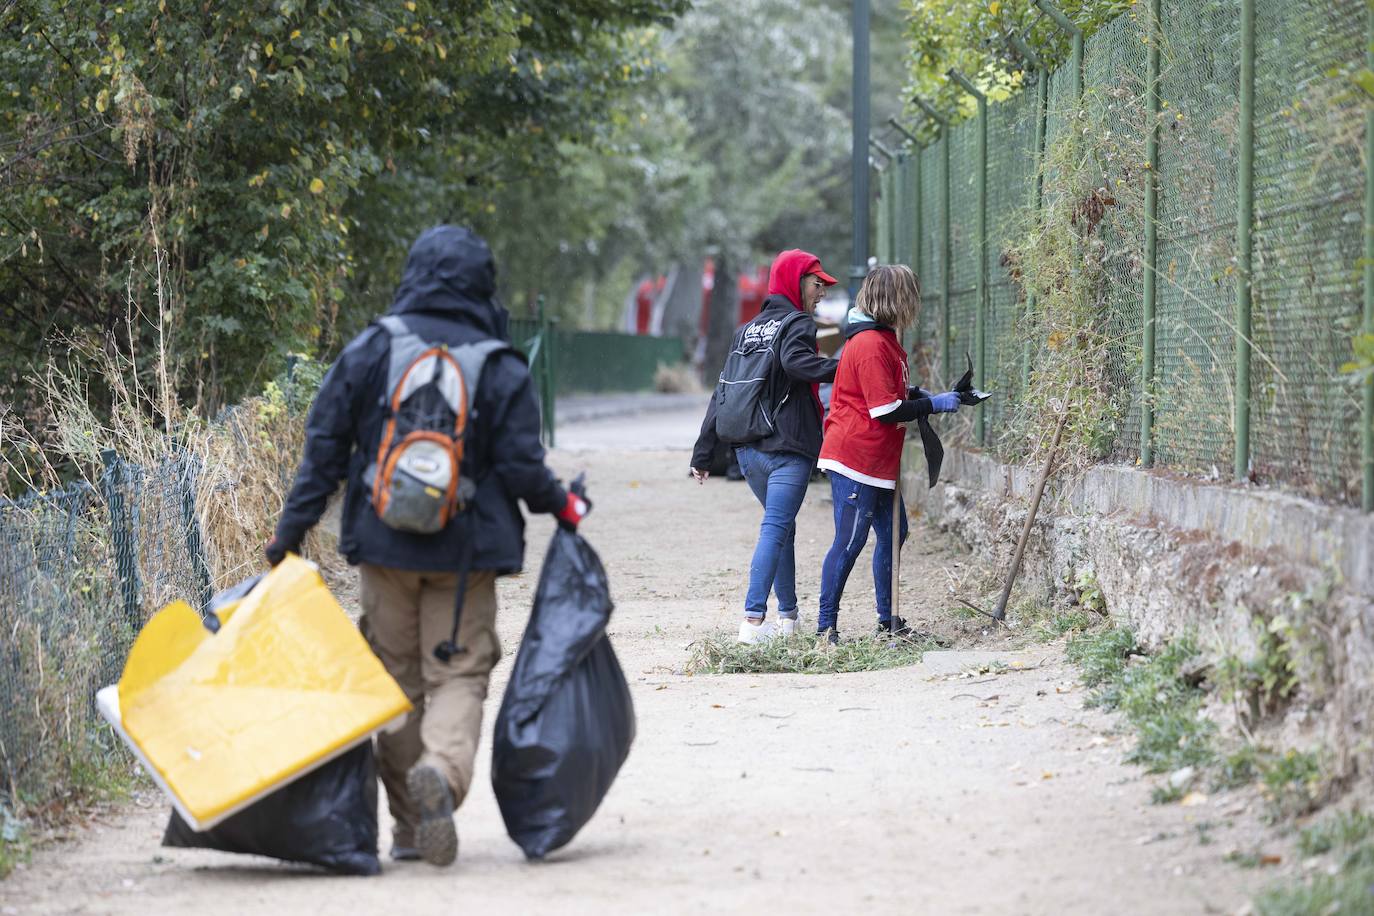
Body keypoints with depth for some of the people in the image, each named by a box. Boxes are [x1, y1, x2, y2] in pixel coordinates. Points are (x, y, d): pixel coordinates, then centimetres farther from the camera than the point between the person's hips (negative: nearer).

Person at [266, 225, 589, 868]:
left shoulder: (369, 351, -1)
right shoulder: (502, 369, -5)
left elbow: (324, 447, -1)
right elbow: (521, 466, -7)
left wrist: (291, 529, 4)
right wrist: (562, 506, 13)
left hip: (383, 545, 2)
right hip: (464, 551, -2)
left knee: (398, 676, 10)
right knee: (459, 673, 2)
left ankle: (410, 828, 11)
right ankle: (444, 770, -29)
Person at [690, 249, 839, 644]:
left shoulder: (747, 331, 17)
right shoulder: (797, 324, -5)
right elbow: (794, 361, -29)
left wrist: (704, 452, 16)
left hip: (748, 450, 7)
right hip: (789, 449, -7)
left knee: (782, 526, 19)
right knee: (775, 529, -11)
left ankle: (788, 616, 21)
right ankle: (753, 619, -21)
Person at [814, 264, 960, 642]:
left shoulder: (882, 339, 14)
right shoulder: (871, 345, -20)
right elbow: (887, 411, -22)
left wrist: (918, 395, 6)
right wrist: (933, 404, -13)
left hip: (878, 463, 11)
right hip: (855, 460, -11)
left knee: (893, 533, 14)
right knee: (850, 541, -7)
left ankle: (888, 620, 23)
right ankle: (826, 625, -1)